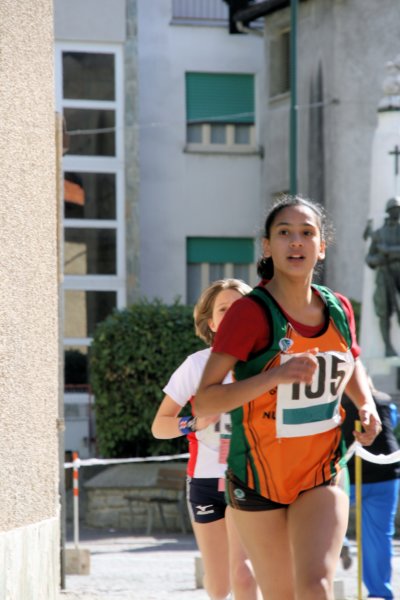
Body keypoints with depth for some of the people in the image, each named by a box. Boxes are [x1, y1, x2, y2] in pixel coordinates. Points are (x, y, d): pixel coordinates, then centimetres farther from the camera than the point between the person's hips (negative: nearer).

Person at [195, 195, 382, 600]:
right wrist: (275, 376, -34)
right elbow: (204, 402, -21)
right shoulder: (250, 312, -17)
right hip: (259, 479, -2)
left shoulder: (338, 310, -1)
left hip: (321, 477, 2)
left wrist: (367, 407, 0)